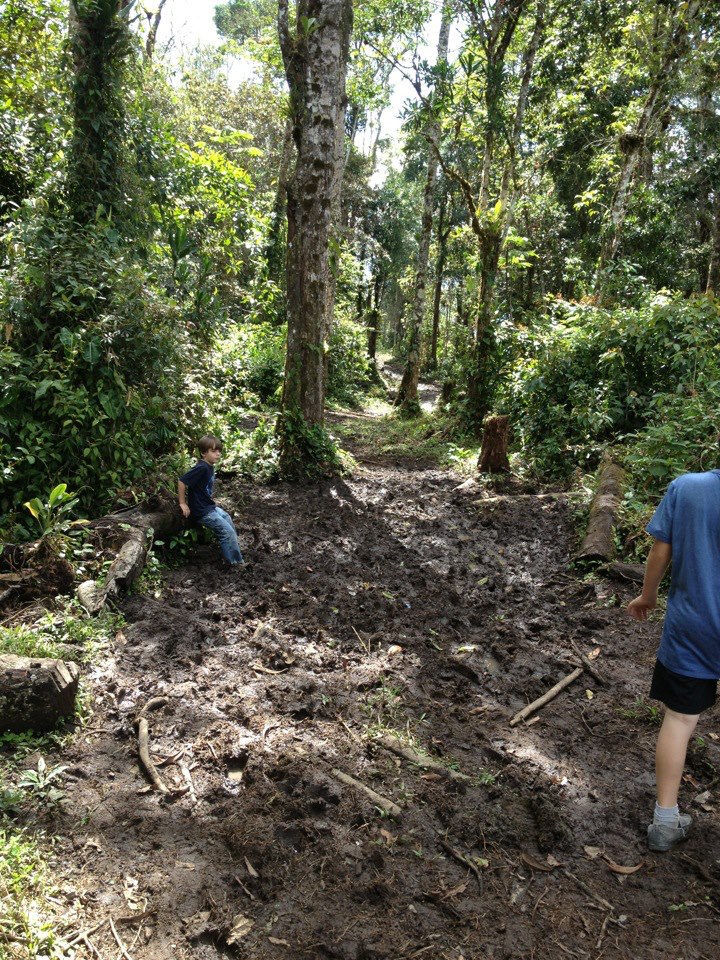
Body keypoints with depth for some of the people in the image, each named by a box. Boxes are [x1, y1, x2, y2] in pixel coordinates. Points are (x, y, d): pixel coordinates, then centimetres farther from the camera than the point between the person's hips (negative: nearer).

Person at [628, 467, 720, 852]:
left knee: (680, 718, 13)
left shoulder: (686, 487, -12)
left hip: (689, 629, 1)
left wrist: (648, 595, 13)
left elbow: (660, 552, -4)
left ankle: (665, 821, 19)